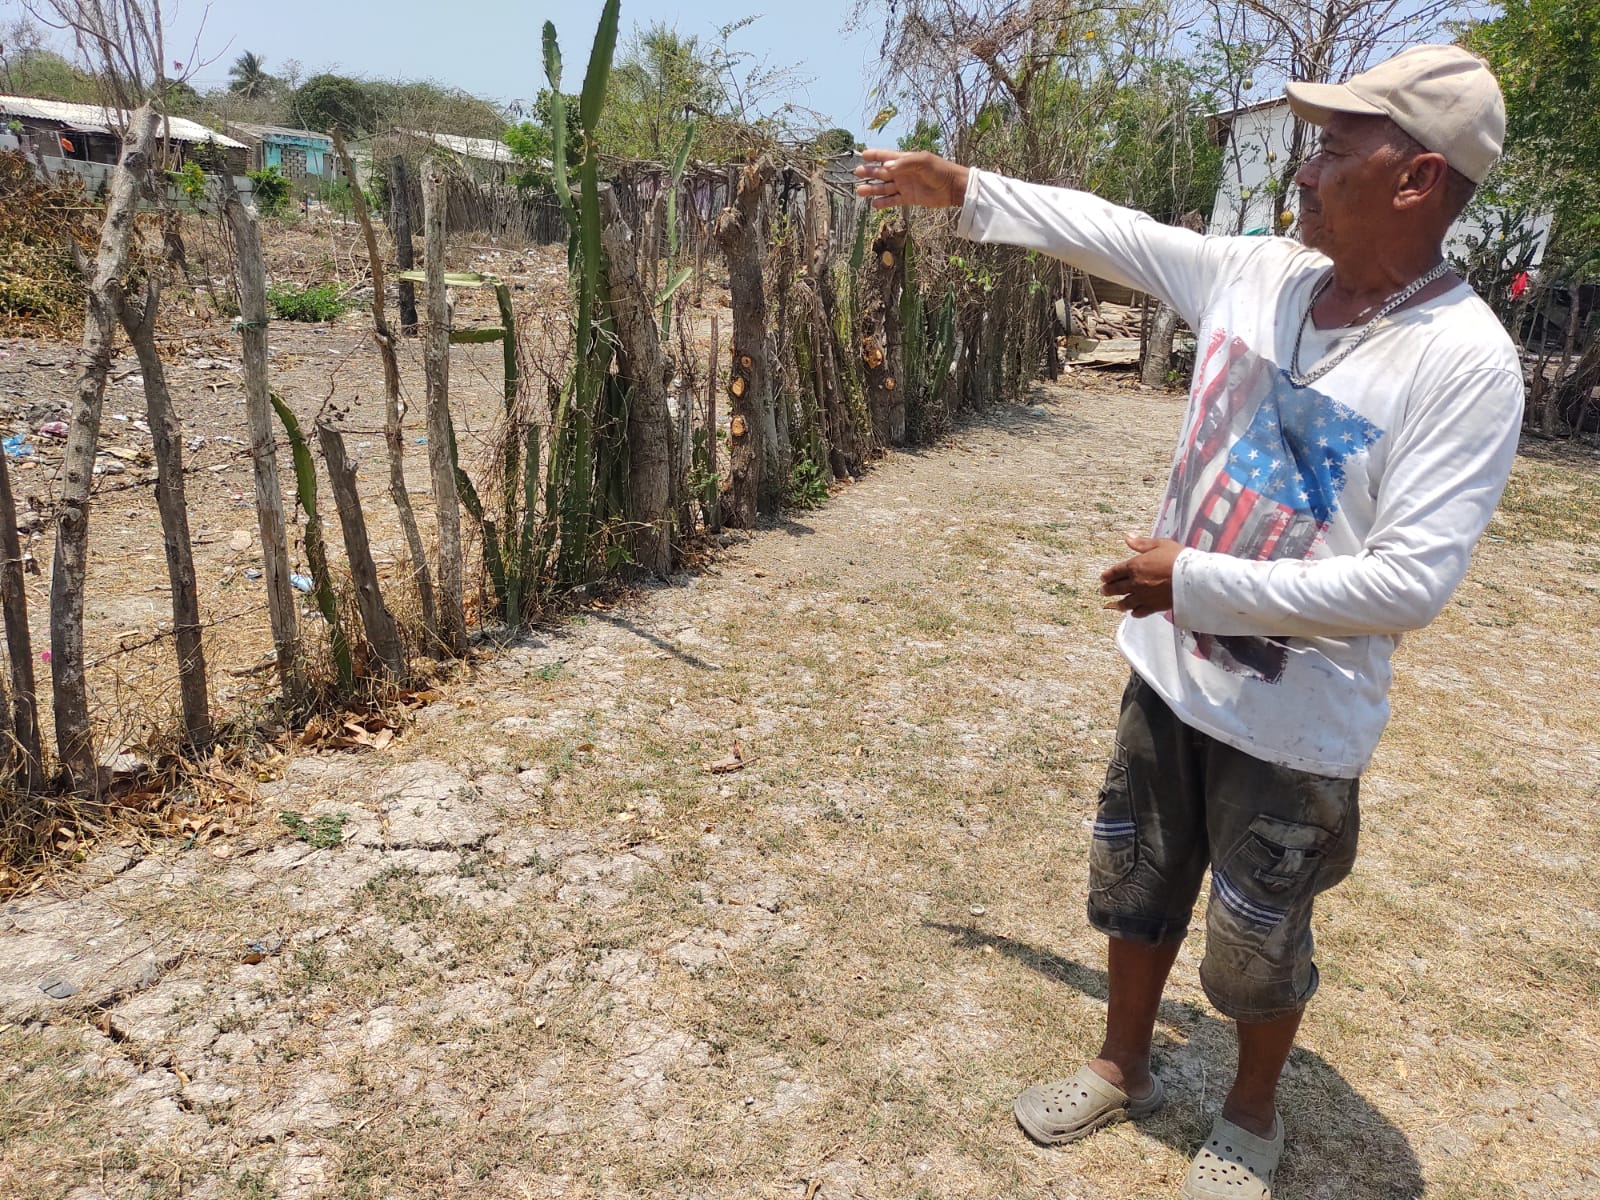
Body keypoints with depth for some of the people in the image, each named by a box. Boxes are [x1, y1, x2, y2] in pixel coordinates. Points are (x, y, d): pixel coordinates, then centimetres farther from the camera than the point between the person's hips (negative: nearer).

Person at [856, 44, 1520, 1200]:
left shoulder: (1465, 362, -21)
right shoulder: (1256, 273, -4)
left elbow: (1410, 584, -25)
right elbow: (1109, 232, 9)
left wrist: (1198, 578, -24)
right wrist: (963, 189, 12)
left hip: (1297, 719, -5)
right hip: (1171, 670, 6)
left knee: (1257, 948, 15)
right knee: (1135, 891, 22)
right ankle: (1124, 1069, 48)